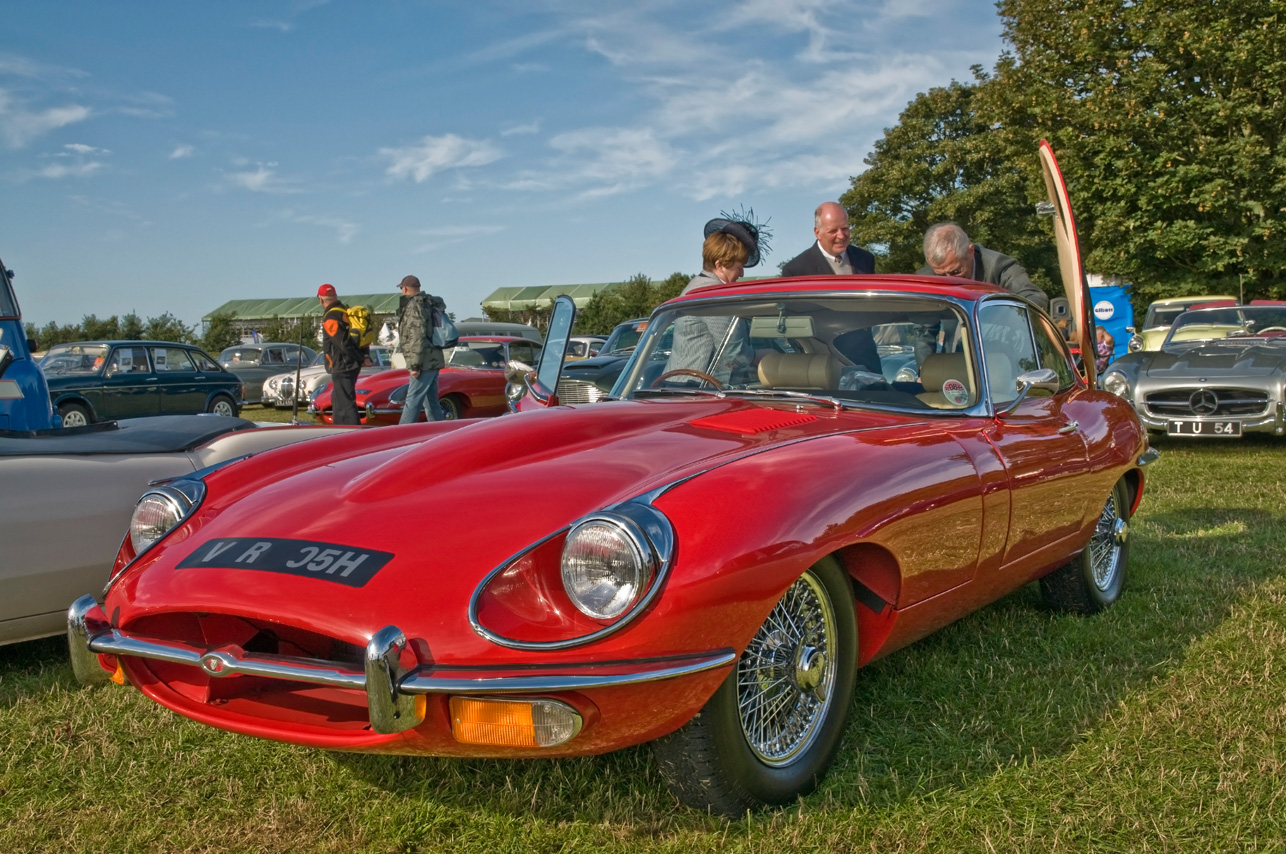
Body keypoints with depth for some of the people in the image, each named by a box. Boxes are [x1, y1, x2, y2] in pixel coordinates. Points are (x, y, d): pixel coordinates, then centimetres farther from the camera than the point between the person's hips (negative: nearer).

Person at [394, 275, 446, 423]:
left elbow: (417, 337, -20)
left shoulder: (414, 306, -13)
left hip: (425, 363, -10)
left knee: (413, 401, -12)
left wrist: (415, 365, -21)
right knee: (431, 402, 13)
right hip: (432, 361, 10)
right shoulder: (427, 304, 15)